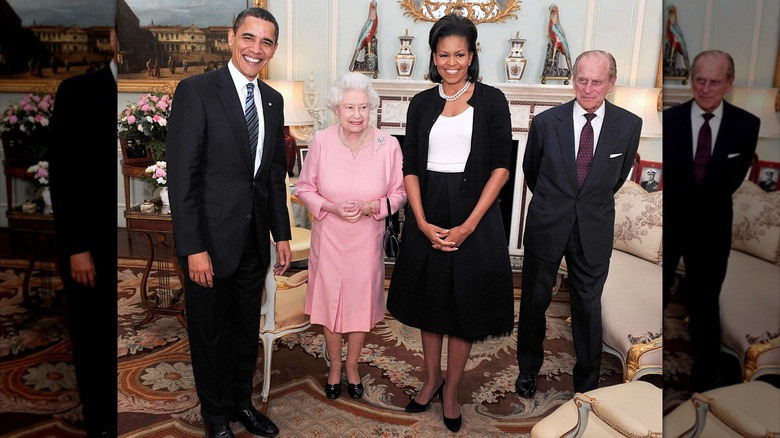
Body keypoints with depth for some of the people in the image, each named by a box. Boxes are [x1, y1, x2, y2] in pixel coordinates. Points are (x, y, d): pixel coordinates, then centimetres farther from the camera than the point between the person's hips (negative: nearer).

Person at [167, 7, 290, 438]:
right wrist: (194, 248, -18)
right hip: (210, 239, -5)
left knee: (247, 329, 18)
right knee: (209, 332, 12)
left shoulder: (273, 100, 9)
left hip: (254, 240, 6)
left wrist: (282, 234, 10)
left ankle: (242, 402, 38)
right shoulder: (196, 90, -10)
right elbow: (181, 175, -14)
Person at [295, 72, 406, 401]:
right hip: (328, 237, 0)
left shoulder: (388, 145, -11)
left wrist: (370, 207, -19)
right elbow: (304, 188, -1)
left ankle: (352, 365, 39)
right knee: (329, 299, 12)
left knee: (361, 301, 13)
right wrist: (330, 207, -18)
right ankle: (334, 366, 37)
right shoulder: (321, 142, -10)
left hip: (367, 239, 0)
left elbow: (398, 193, -2)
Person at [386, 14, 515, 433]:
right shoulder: (421, 103, 6)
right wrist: (422, 222, -10)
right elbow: (410, 166, 2)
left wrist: (469, 224, -14)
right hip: (427, 217, 3)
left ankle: (451, 390, 26)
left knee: (464, 303, 7)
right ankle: (431, 378, 34)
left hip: (473, 214, -2)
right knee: (428, 299, 13)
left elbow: (501, 166, -7)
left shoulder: (491, 100, -2)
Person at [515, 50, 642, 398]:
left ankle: (587, 382, 30)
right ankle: (528, 369, 35)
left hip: (594, 230, 1)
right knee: (534, 300, 12)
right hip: (546, 225, 0)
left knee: (588, 305, 10)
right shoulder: (545, 122, -9)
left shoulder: (629, 125, -6)